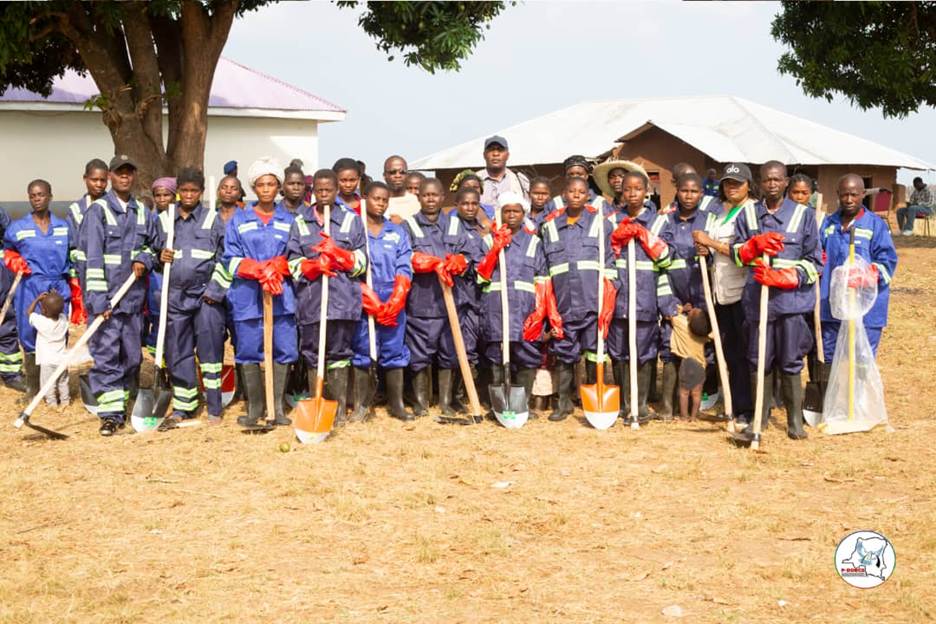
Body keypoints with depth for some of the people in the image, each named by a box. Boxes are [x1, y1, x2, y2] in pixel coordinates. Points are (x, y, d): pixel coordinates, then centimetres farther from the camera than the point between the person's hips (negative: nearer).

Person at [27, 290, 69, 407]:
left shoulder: (40, 321, -18)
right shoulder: (63, 320, -7)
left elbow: (29, 312, -1)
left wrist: (38, 299, 4)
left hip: (47, 361, -5)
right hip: (62, 359, 5)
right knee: (63, 382, 20)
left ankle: (51, 403, 9)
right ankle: (64, 401, 27)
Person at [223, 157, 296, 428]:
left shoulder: (289, 220, 11)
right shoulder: (239, 220, 9)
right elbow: (231, 259, 2)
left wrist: (274, 268, -13)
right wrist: (259, 271, -14)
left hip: (282, 295, 1)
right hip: (248, 296, -1)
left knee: (283, 350, -2)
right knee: (248, 351, 0)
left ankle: (277, 407, 6)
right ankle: (255, 408, 9)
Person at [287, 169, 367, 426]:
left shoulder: (352, 220, 9)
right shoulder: (300, 222, 12)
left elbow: (361, 262, 5)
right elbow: (293, 262, 7)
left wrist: (337, 253, -11)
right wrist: (312, 266, -12)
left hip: (342, 298, -1)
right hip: (311, 297, 1)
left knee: (339, 353, 1)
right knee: (312, 354, 4)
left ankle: (340, 410, 6)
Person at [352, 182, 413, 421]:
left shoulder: (398, 232, 12)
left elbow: (404, 270, 4)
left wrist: (395, 302, -9)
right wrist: (373, 302, -12)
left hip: (394, 303, 2)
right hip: (364, 303, -2)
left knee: (395, 353, 3)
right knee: (362, 353, -1)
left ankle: (396, 404, 9)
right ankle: (360, 405, 4)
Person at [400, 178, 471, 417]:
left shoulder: (455, 225, 16)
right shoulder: (409, 225, 7)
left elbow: (464, 256, 6)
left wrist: (455, 263, -16)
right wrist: (437, 263, -16)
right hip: (419, 300, -3)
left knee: (448, 353, 5)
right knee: (419, 354, -1)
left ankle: (446, 402, 12)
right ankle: (420, 403, 7)